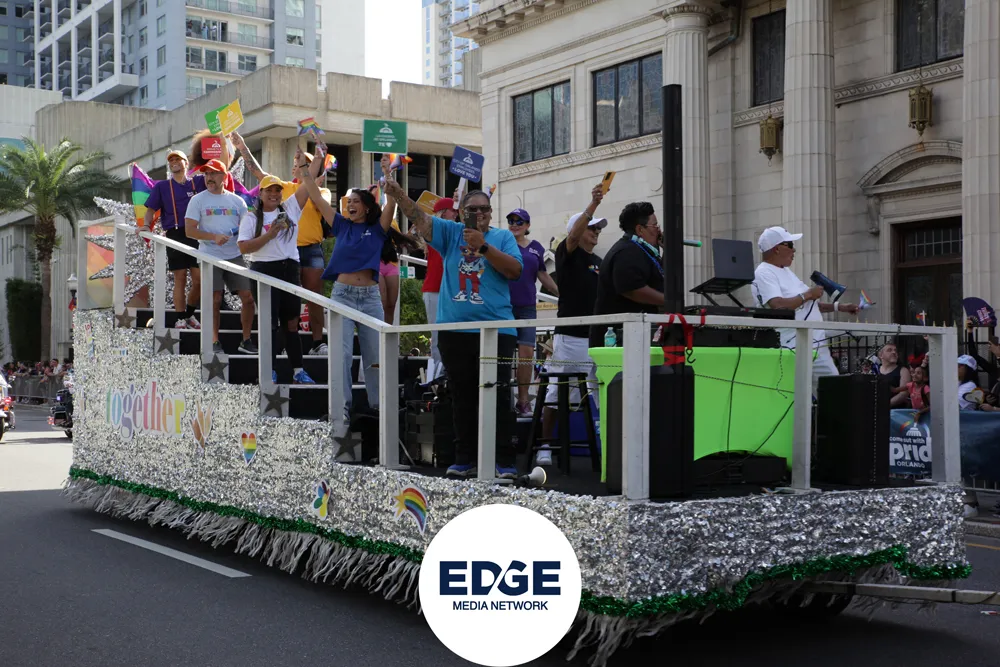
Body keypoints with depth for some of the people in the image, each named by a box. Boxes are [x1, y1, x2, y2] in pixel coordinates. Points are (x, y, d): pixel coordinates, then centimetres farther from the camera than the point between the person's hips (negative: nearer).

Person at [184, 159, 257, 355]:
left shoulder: (237, 201, 11)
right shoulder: (198, 200, 3)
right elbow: (189, 230, -4)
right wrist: (213, 237, -17)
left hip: (235, 256, 3)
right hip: (210, 257, -3)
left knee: (248, 297, -1)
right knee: (215, 300, -1)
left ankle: (246, 340, 11)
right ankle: (214, 342, 11)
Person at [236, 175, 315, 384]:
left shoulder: (290, 208, 7)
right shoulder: (251, 218, -1)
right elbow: (243, 247, -10)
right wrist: (269, 235, -17)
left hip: (290, 270, 3)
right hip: (264, 272, -3)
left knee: (291, 322, 9)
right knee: (270, 323, 1)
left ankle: (298, 371, 13)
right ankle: (269, 372, 8)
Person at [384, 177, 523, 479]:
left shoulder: (502, 237, 8)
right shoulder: (451, 232, 11)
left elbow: (515, 270, -6)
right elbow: (419, 218, -1)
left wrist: (484, 246, -14)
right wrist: (399, 195, -19)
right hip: (454, 330, 3)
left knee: (498, 396, -5)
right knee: (462, 397, 9)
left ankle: (504, 462, -2)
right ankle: (465, 459, 17)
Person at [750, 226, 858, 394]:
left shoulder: (786, 271, 18)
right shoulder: (763, 273, -13)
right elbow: (778, 306, -27)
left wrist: (839, 307, 18)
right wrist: (808, 294, -14)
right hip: (793, 350, -10)